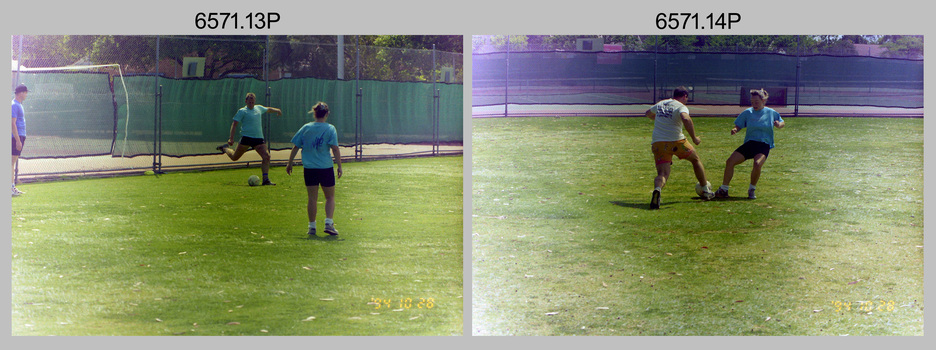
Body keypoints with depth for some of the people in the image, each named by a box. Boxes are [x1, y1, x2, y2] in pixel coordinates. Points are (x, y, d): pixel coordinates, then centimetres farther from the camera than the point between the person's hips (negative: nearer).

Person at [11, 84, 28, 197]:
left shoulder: (19, 105, 18)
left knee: (14, 161, 11)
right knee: (12, 161, -9)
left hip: (20, 136, 10)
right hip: (16, 137, -10)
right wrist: (18, 140, -22)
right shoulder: (14, 105, -13)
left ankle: (13, 186, 15)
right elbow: (13, 124, -18)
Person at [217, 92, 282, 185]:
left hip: (259, 139, 4)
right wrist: (231, 138, -12)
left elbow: (268, 109, 40)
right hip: (246, 138, -4)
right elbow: (234, 124, -5)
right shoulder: (242, 111, -2)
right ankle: (225, 148, 38)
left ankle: (266, 179, -13)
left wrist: (276, 110, 27)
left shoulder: (259, 108, 16)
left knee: (266, 157, -14)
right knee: (234, 157, 5)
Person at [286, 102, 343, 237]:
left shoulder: (305, 128, 3)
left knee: (312, 198, 10)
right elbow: (335, 149, -11)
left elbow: (295, 147, 6)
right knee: (330, 197, 11)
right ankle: (329, 223, -3)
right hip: (326, 167, -2)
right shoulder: (330, 129, -4)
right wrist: (339, 166, -6)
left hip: (309, 168, 2)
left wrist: (290, 163, 15)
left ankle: (312, 226, 12)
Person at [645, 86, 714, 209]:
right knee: (696, 160, 23)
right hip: (676, 142, -3)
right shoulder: (681, 107, -4)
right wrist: (694, 138, -17)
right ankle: (706, 191, 31)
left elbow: (648, 113, 35)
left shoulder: (660, 104, 15)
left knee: (662, 174, -3)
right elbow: (686, 119, -26)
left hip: (657, 143, 4)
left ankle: (657, 189, -40)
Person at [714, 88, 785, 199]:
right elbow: (738, 125, 9)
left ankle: (751, 190, -9)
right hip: (749, 143, 3)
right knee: (730, 161, -15)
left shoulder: (771, 113, 4)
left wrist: (779, 125, -9)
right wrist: (734, 129, -15)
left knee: (757, 164, -32)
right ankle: (723, 190, -1)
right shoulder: (747, 113, 5)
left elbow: (782, 123, 15)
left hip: (764, 145, -3)